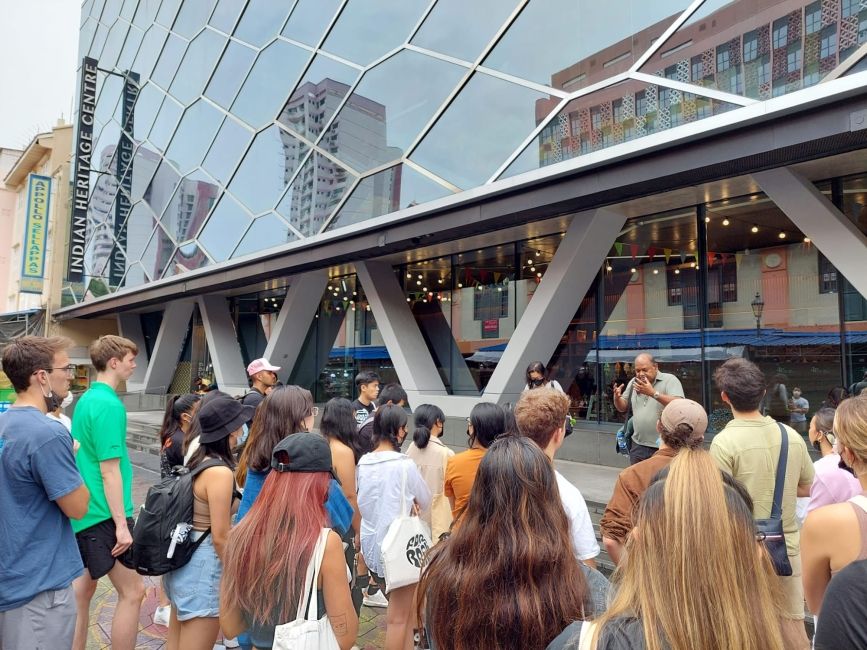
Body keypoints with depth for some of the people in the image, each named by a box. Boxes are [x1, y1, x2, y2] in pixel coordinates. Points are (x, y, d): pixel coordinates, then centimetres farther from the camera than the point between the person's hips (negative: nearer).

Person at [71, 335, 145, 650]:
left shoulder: (86, 399, 9)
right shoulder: (109, 404, -19)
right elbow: (109, 471, -21)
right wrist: (121, 524, -17)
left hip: (84, 511, 10)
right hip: (105, 515, -10)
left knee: (83, 587, 18)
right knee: (132, 591, 1)